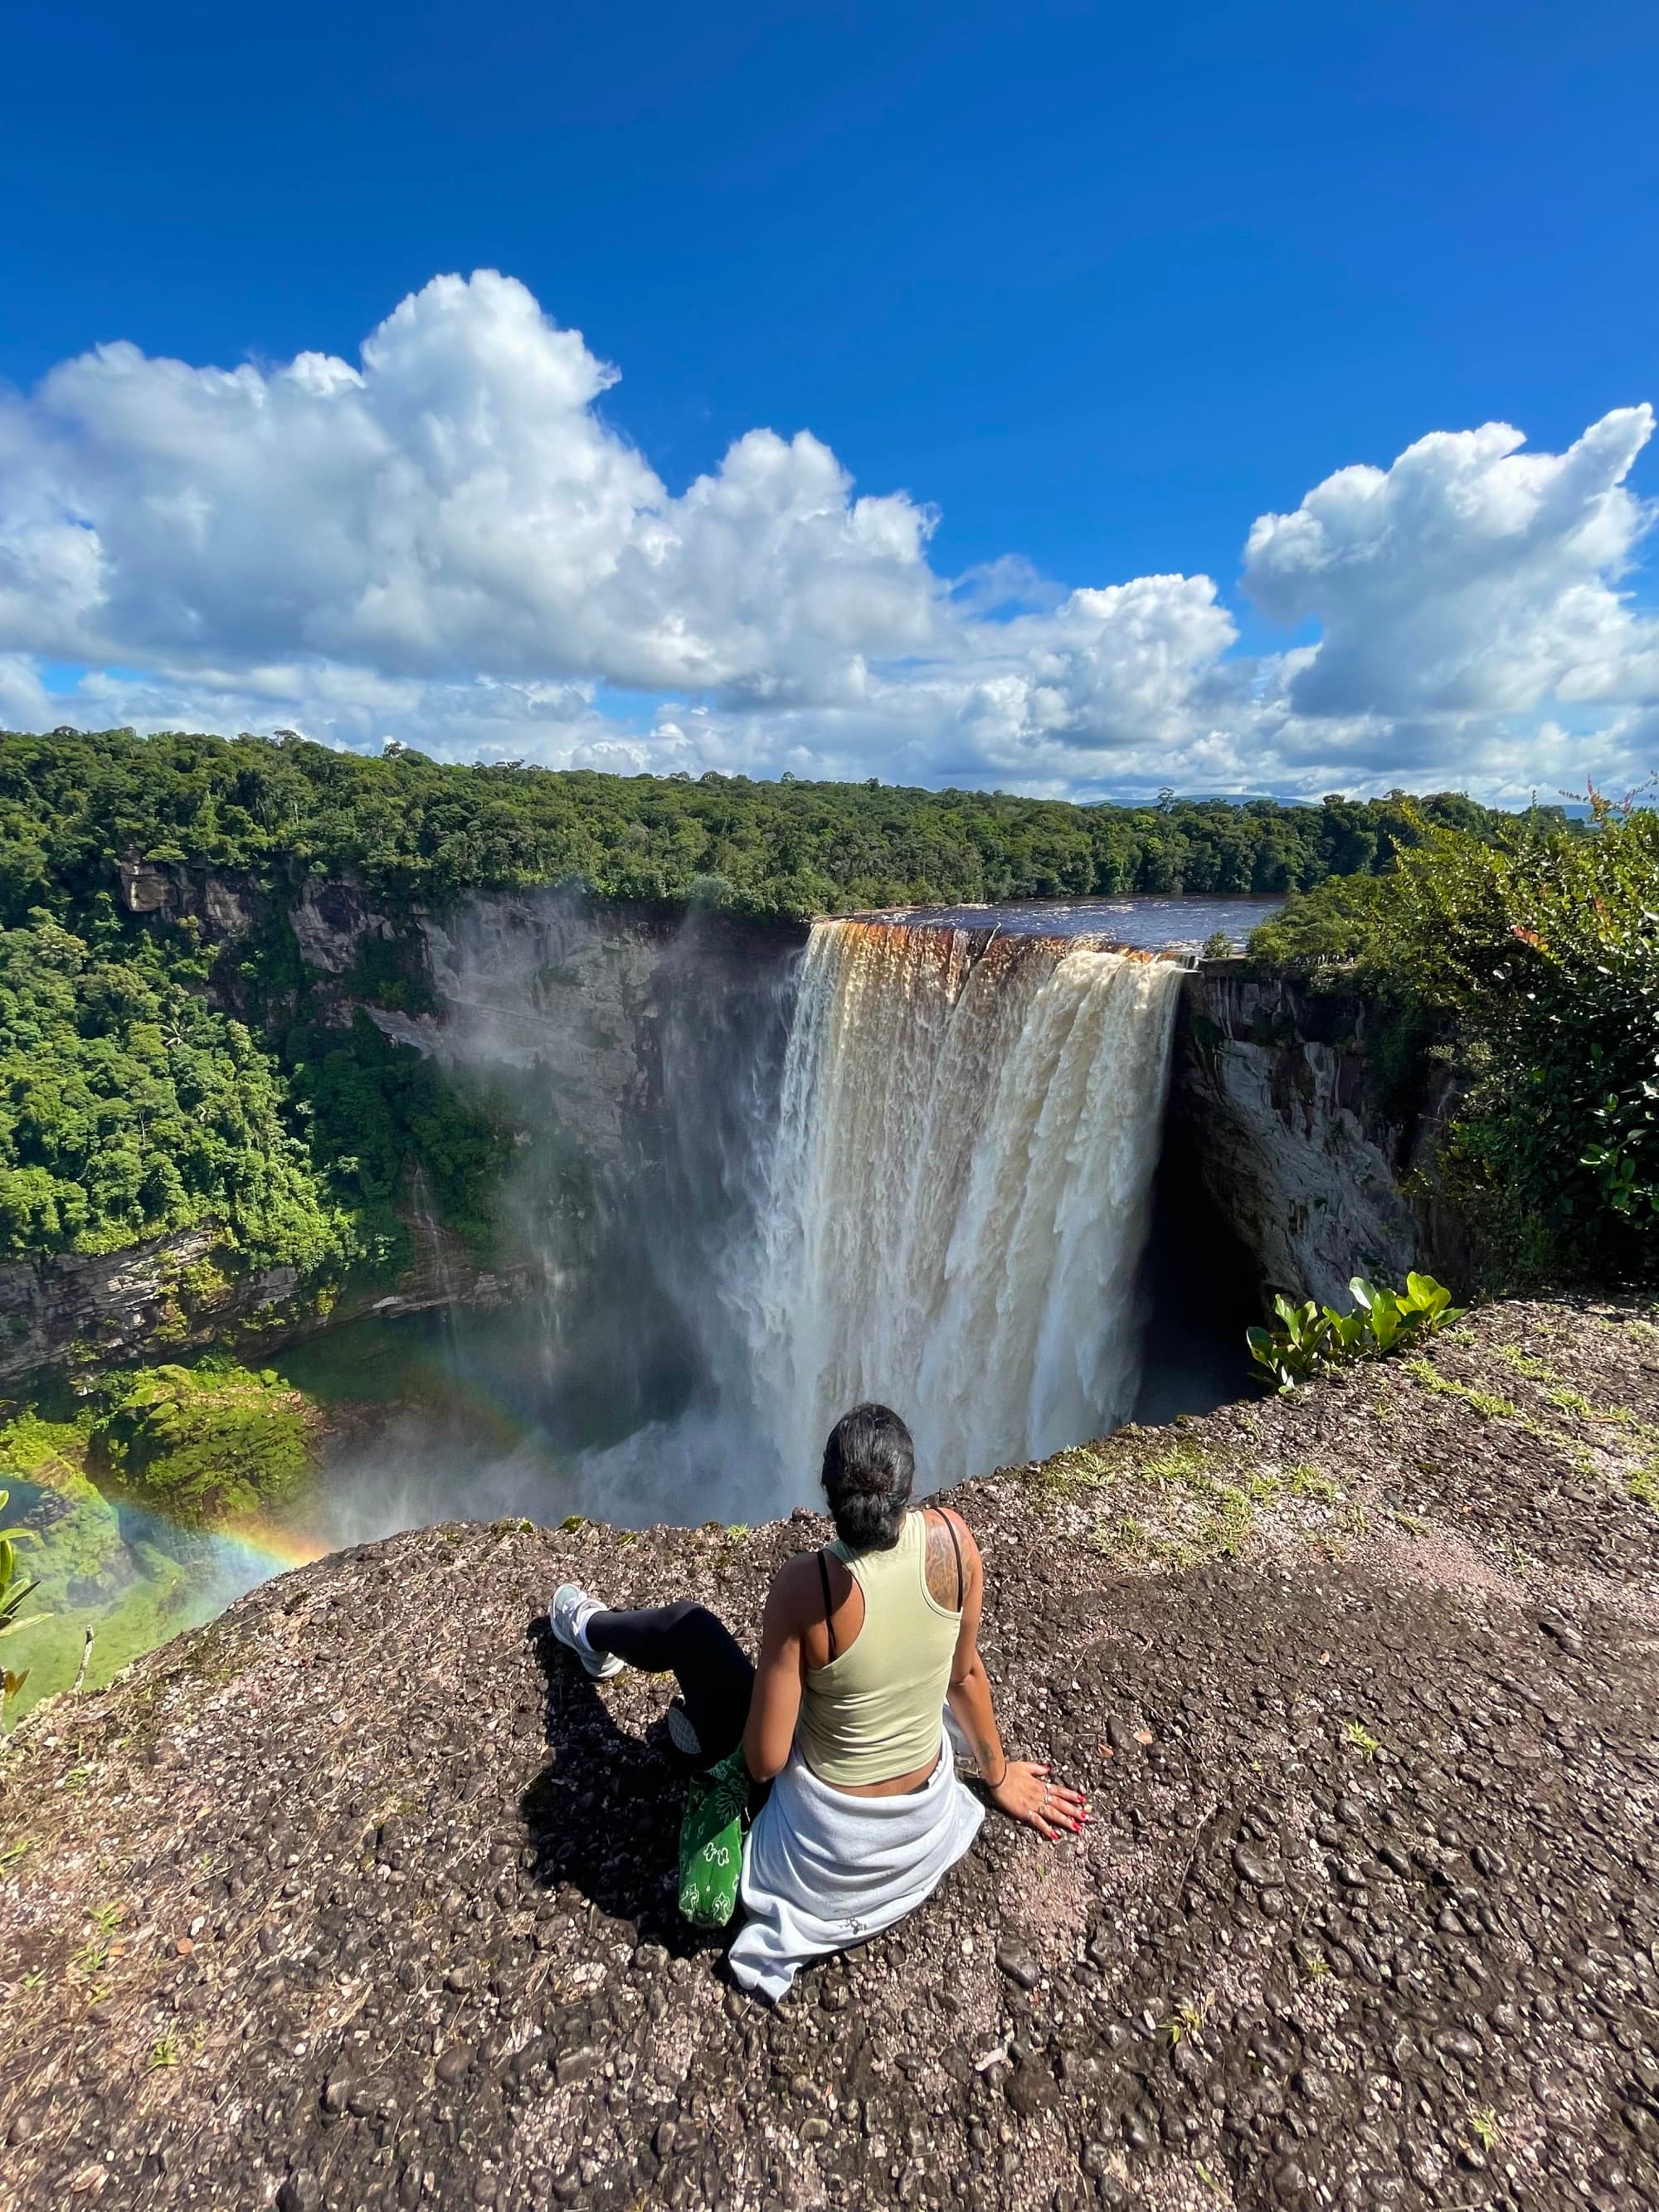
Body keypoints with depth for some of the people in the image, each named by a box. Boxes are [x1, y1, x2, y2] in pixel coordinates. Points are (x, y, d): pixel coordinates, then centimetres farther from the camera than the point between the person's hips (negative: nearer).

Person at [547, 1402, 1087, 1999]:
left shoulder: (804, 1585, -30)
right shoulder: (951, 1537, -19)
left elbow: (765, 1760, -20)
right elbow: (964, 1674, -3)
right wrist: (997, 1774, 15)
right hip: (925, 1830, 4)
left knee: (687, 1626, 13)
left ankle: (590, 1632, 44)